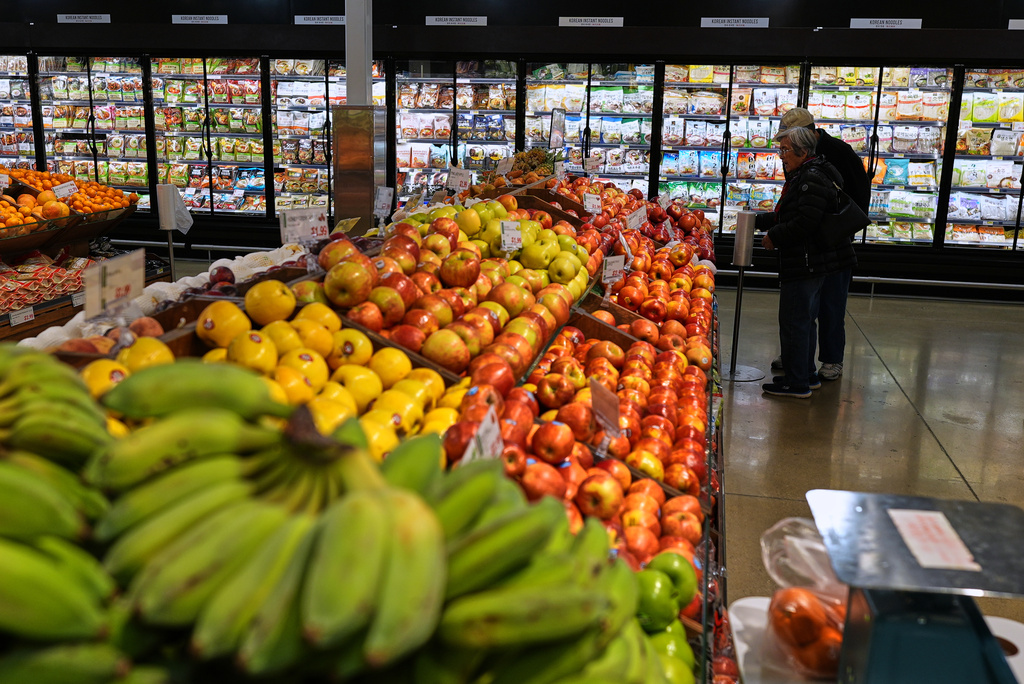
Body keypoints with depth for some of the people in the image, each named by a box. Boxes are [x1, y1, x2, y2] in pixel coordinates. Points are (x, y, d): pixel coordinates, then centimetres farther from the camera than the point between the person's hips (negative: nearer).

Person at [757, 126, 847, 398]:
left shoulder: (812, 179, -18)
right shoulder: (802, 176, 16)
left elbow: (805, 222, -25)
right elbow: (786, 215, 23)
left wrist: (774, 237, -15)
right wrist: (757, 221, 17)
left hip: (806, 263, -11)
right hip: (813, 263, 11)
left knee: (794, 321, -5)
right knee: (805, 319, 18)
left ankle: (797, 382, 3)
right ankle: (807, 375, 29)